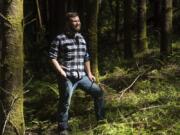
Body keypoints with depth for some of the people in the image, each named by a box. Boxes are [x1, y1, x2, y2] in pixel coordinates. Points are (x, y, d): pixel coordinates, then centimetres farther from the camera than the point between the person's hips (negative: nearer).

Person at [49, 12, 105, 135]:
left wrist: (89, 73, 16)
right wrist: (61, 72, -15)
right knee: (65, 103, -4)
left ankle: (101, 119, 26)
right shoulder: (60, 39, -7)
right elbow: (52, 57, -9)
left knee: (98, 92, 11)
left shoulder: (81, 38, 14)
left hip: (81, 76, 7)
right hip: (67, 78, -7)